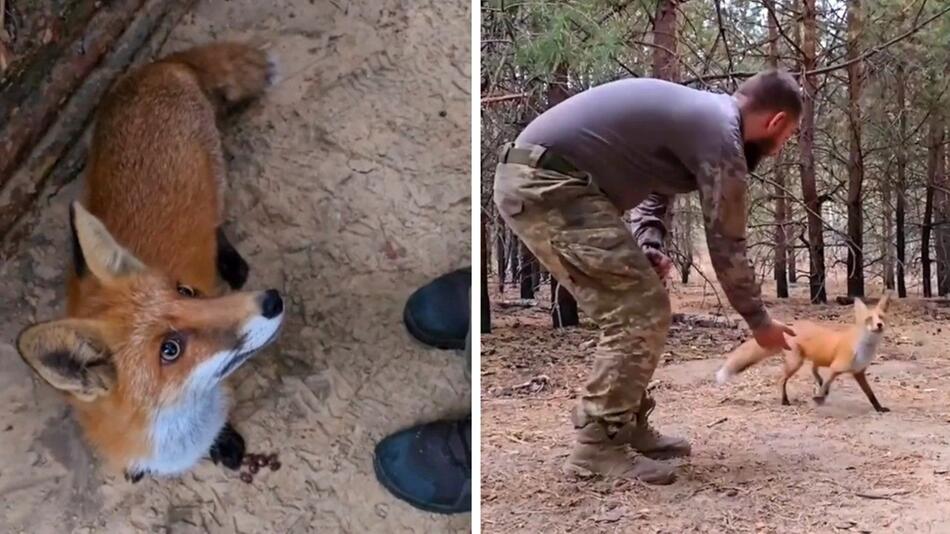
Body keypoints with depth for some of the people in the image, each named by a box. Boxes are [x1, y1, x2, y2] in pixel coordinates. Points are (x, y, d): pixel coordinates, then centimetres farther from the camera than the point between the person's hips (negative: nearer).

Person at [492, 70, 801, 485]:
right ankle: (596, 446, -3)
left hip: (534, 179, 10)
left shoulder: (702, 113, 20)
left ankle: (626, 428, 21)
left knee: (633, 306, 15)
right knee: (640, 312, -8)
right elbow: (726, 245, -4)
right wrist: (760, 322, 10)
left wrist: (649, 249, 9)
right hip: (546, 185, -10)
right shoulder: (721, 137, -9)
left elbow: (653, 186, 29)